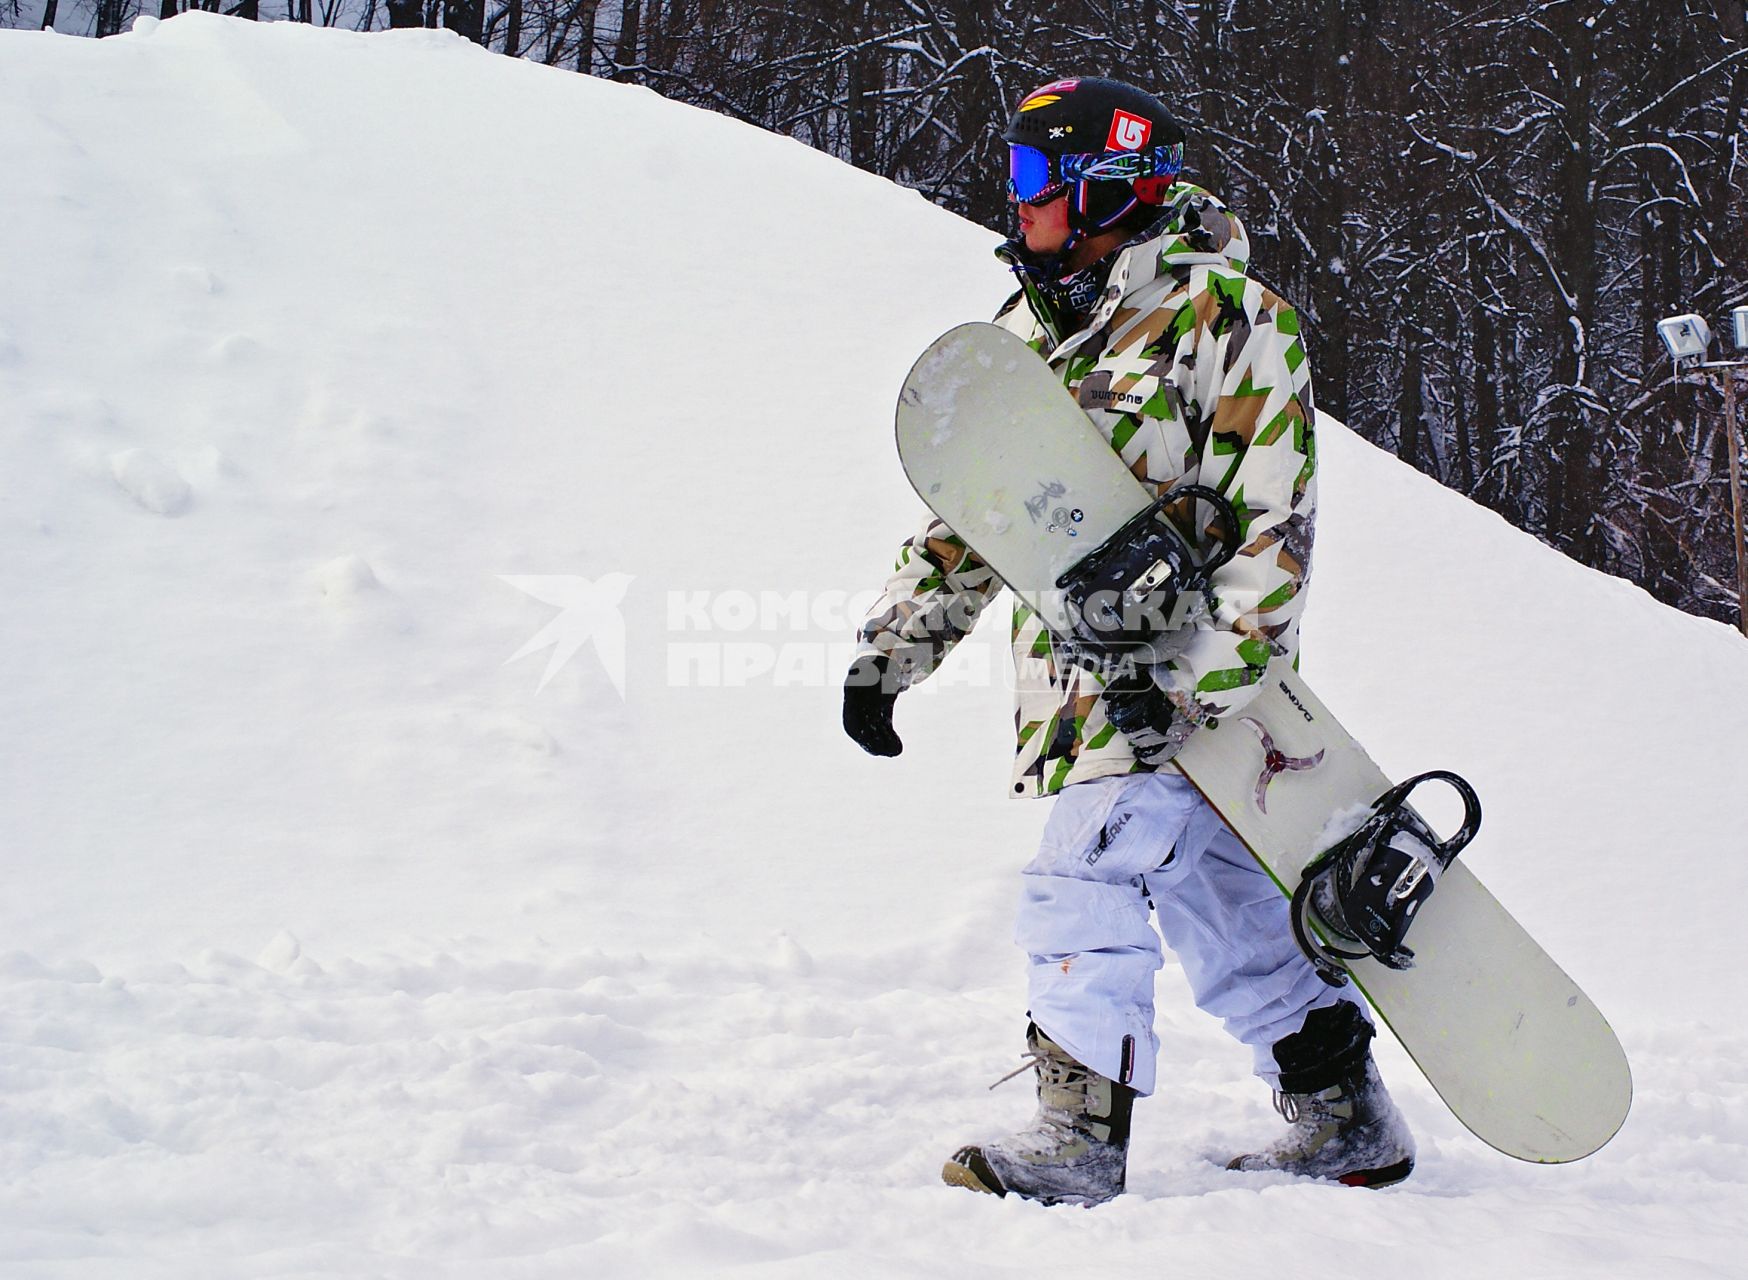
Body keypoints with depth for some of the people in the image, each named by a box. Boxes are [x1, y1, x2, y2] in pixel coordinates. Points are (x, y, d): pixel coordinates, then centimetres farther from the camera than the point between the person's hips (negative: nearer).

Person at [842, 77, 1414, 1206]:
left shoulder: (1224, 313, -8)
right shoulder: (1031, 329, 16)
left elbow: (1273, 522, -14)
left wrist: (1197, 679, -21)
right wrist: (893, 645, 12)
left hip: (1190, 666, -7)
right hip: (1087, 664, 8)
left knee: (1086, 877, -14)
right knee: (1224, 905, 11)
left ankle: (1082, 1137, -4)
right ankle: (1347, 1119, 22)